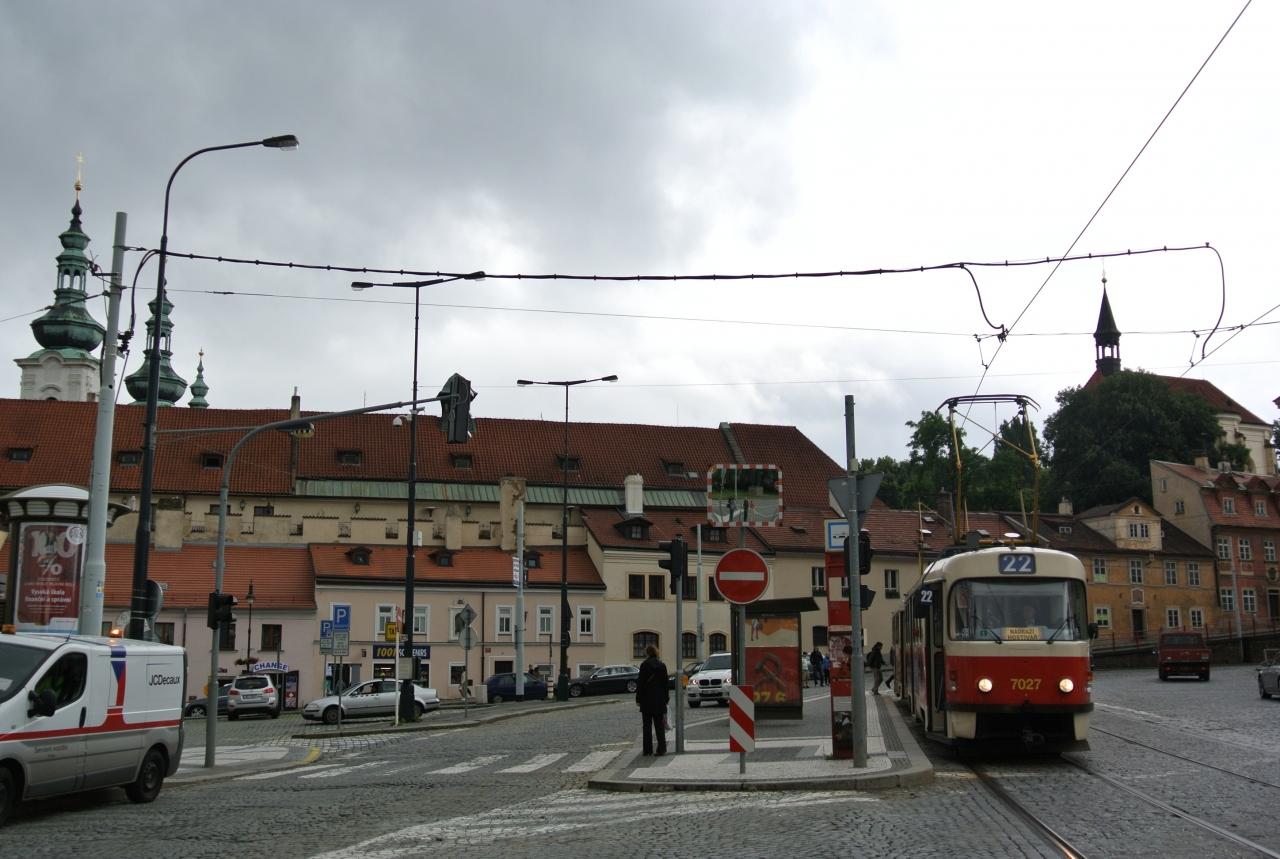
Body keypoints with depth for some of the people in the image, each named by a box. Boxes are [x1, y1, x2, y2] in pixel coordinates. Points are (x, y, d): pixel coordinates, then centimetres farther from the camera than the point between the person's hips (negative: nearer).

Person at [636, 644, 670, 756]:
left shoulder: (644, 665, -9)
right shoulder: (662, 665, 3)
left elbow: (640, 683, -9)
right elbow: (665, 683, 7)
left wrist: (638, 699, -3)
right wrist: (666, 698, 13)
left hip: (646, 700, -3)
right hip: (659, 699, 3)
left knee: (647, 725, 6)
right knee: (659, 725, 7)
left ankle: (648, 749, 7)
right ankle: (661, 749, 2)